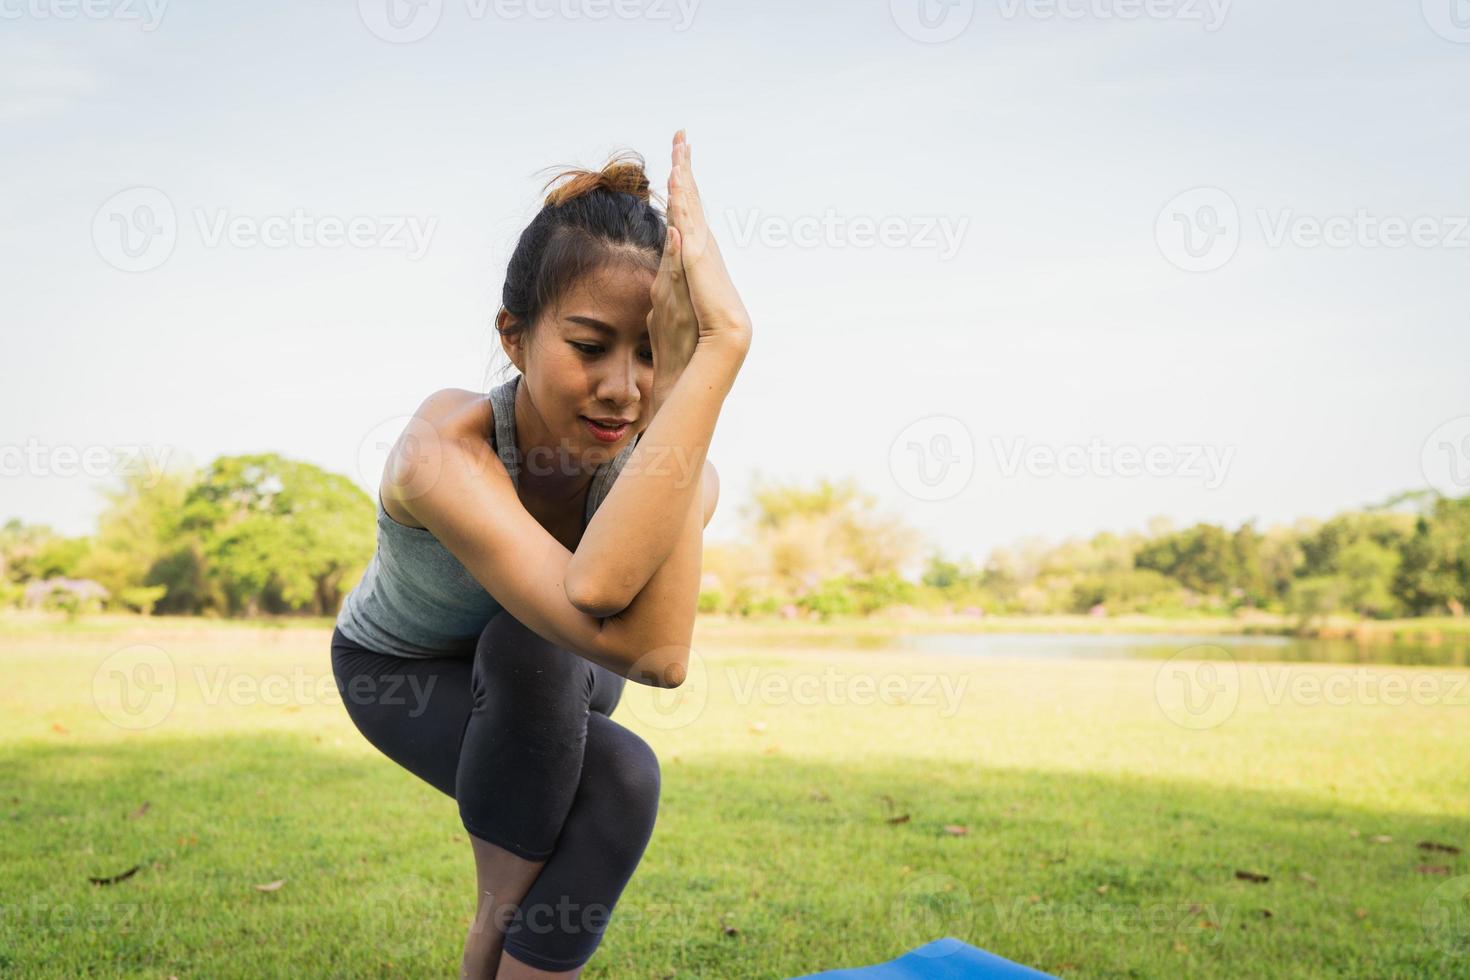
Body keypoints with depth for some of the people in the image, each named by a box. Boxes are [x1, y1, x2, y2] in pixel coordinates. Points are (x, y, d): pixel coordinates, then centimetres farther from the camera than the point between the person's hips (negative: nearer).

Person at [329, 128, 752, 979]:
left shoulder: (676, 464, -28)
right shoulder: (442, 451, -39)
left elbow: (661, 657, -49)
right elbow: (608, 627, -58)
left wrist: (685, 377, -51)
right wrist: (725, 348, -62)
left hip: (542, 686, 3)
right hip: (400, 674, -2)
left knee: (623, 784, -26)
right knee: (535, 639, -31)